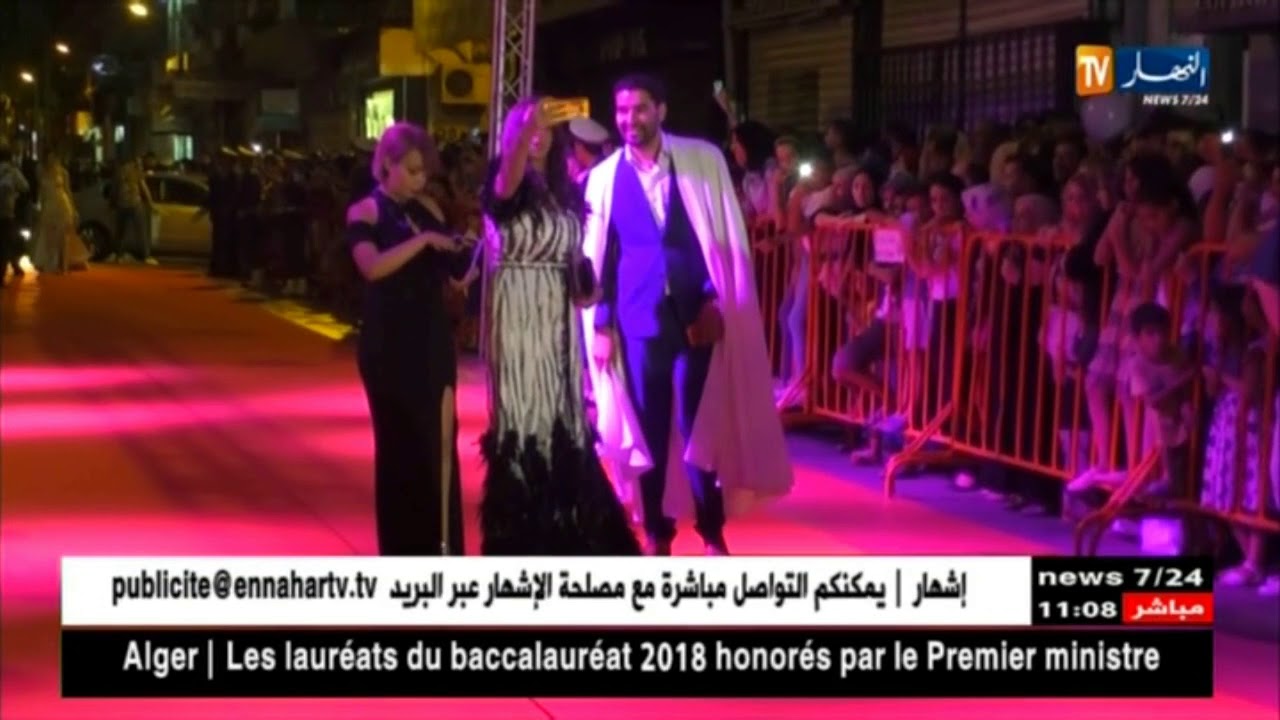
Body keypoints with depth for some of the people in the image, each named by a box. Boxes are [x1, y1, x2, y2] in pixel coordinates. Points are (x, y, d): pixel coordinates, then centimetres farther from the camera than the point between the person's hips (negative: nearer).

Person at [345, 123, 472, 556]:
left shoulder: (428, 210, 9)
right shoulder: (365, 213, -5)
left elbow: (454, 273, 8)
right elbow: (373, 267, -23)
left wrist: (467, 253, -11)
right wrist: (423, 239, -25)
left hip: (432, 342, 5)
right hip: (389, 347, -5)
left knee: (436, 445, 4)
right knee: (399, 446, 3)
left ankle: (435, 547, 9)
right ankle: (402, 549, 12)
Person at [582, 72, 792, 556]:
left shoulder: (703, 160, 2)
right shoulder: (603, 177, 5)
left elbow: (727, 236, 1)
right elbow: (598, 254, 7)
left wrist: (715, 300, -6)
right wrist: (600, 324, 3)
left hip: (696, 313, -1)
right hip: (638, 319, 1)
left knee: (701, 426, 0)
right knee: (649, 429, 5)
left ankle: (712, 533, 14)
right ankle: (657, 534, 17)